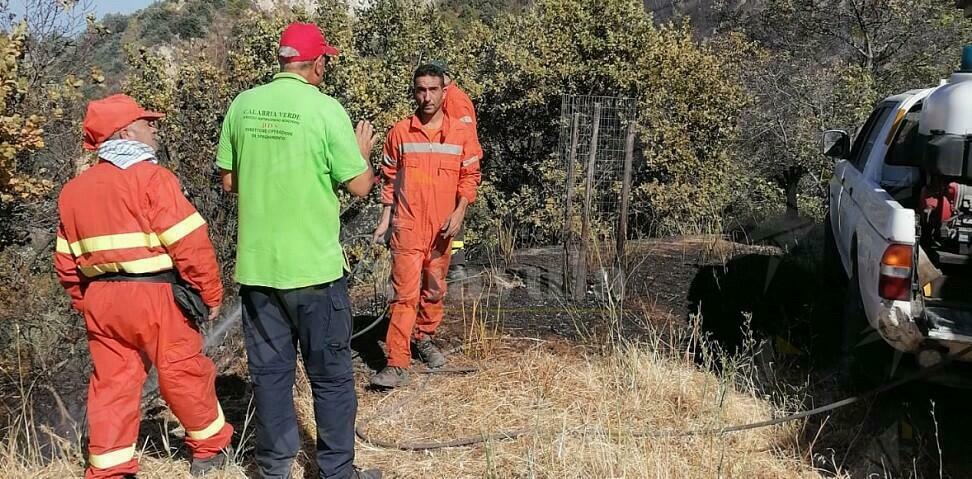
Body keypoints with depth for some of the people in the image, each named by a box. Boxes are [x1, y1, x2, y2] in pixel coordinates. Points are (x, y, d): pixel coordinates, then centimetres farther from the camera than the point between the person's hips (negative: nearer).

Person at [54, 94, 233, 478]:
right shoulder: (151, 178, -10)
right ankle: (212, 447, 23)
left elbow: (66, 261, 15)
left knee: (111, 382, 11)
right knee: (183, 373, 8)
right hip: (154, 296, -6)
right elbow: (189, 243, -14)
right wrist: (210, 292, -5)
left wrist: (84, 302, 24)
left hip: (100, 300, 6)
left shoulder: (72, 190, 13)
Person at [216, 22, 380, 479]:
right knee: (331, 374, 9)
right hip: (313, 266, -4)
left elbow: (229, 181, 9)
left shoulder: (242, 105, 2)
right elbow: (360, 186, -8)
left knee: (269, 370, 14)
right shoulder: (325, 108, -11)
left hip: (255, 265, 4)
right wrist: (361, 152, 12)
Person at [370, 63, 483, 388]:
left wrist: (459, 213, -10)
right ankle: (397, 365, -7)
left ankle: (424, 340, 38)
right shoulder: (400, 132, 1)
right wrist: (385, 219, 4)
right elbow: (390, 179, 8)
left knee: (434, 289, 14)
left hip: (442, 228, 2)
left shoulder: (462, 133, 1)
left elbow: (470, 177, 4)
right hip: (407, 226, -2)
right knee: (405, 293, -8)